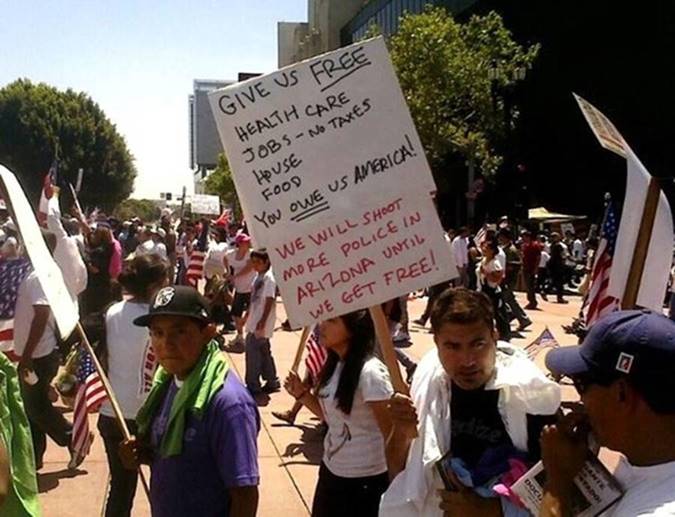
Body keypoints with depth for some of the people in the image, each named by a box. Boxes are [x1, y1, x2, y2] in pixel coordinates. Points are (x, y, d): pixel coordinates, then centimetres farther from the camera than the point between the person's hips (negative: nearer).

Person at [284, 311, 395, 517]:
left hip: (365, 480, -8)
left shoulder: (370, 372, -23)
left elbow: (392, 434, -21)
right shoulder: (335, 364, 2)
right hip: (331, 471, 8)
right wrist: (302, 394, 2)